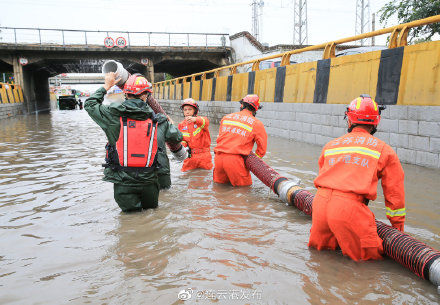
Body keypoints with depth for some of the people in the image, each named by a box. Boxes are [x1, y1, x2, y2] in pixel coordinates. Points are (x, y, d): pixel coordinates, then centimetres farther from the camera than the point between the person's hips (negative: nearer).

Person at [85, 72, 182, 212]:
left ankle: (133, 207, -9)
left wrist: (107, 86, 18)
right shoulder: (157, 121, -4)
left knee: (131, 210, 13)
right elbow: (177, 137, 12)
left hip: (123, 182, -1)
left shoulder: (114, 115, -8)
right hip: (148, 181, 1)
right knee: (151, 206, 23)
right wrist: (168, 124, 33)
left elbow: (90, 104, 9)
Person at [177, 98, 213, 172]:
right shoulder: (181, 125, 9)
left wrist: (195, 119, -52)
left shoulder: (201, 120, -5)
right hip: (189, 156, 3)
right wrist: (183, 145, -11)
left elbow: (206, 122, -30)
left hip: (204, 155, -3)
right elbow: (181, 139, 14)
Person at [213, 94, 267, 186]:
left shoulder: (225, 118, 16)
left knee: (220, 181, 25)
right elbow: (262, 149, 7)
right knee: (245, 185, 12)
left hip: (218, 157, 5)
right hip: (235, 159, -4)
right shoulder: (257, 124, 4)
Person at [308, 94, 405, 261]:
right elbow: (394, 192, 16)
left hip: (320, 202, 5)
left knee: (319, 245, 27)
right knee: (371, 254, 9)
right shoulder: (384, 150, 10)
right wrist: (398, 226, 27)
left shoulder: (330, 145, 19)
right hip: (349, 206, -5)